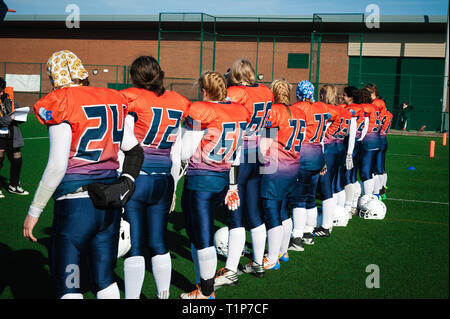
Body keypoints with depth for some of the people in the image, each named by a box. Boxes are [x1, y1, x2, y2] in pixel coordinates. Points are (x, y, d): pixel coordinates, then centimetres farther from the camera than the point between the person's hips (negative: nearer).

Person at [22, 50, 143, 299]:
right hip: (110, 203, 6)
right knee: (105, 278, 17)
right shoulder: (114, 101, 8)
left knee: (67, 284, 5)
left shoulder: (61, 105, -10)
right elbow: (134, 151, 14)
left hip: (75, 203, -6)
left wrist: (34, 212, -7)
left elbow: (57, 165, -14)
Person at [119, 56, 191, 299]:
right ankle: (164, 294, 23)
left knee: (134, 245, 2)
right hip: (163, 181, 4)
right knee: (158, 243, 15)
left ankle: (132, 296, 8)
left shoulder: (131, 99, -6)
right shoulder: (179, 103, 8)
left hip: (135, 178, -4)